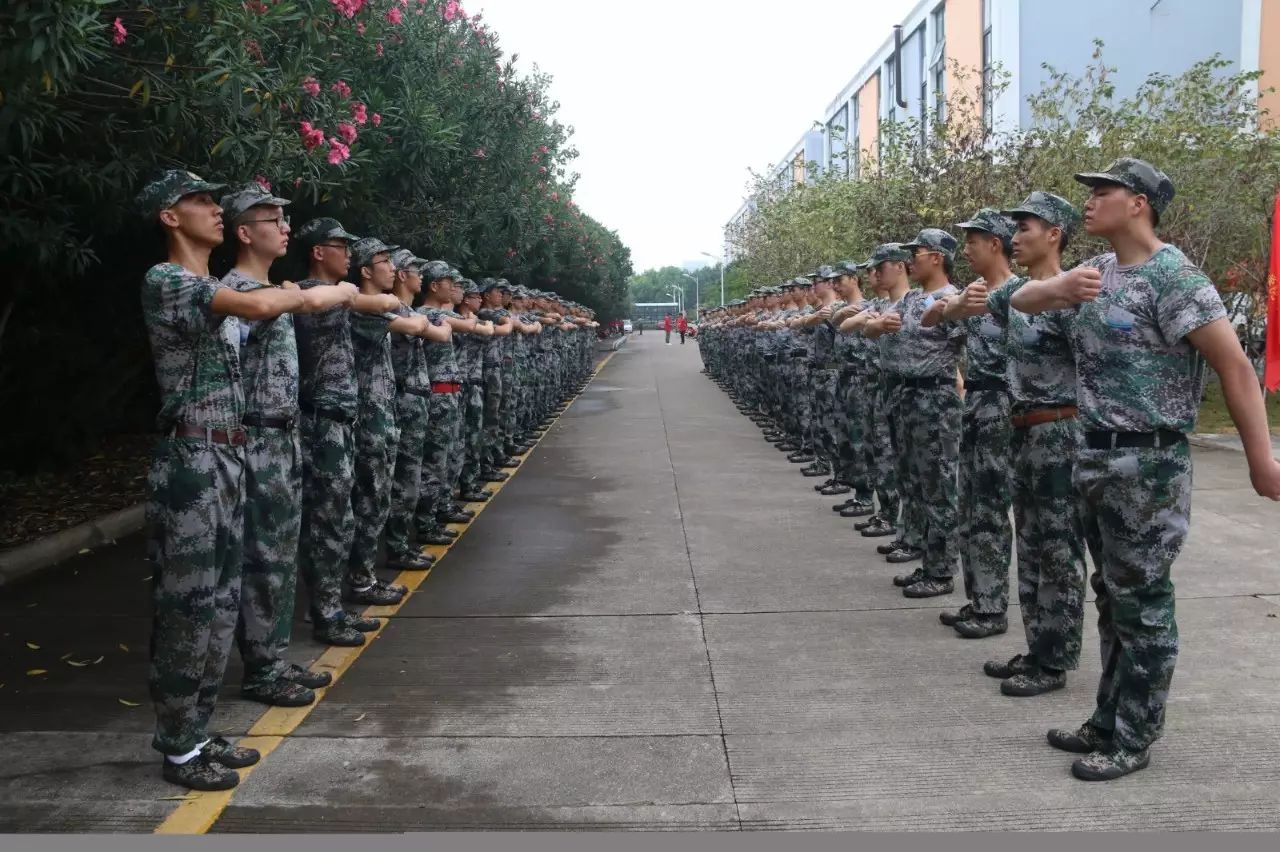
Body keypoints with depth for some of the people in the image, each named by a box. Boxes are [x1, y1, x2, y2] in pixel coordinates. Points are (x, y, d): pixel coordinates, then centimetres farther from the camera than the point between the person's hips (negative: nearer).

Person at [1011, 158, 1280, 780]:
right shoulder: (1096, 271, 10)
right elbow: (1020, 299, 7)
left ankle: (1134, 740, 12)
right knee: (1112, 596, 16)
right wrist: (1059, 288, -16)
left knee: (1142, 602, 1)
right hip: (1096, 456, 9)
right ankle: (1108, 722, 28)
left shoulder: (1172, 276, -16)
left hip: (1148, 464, -9)